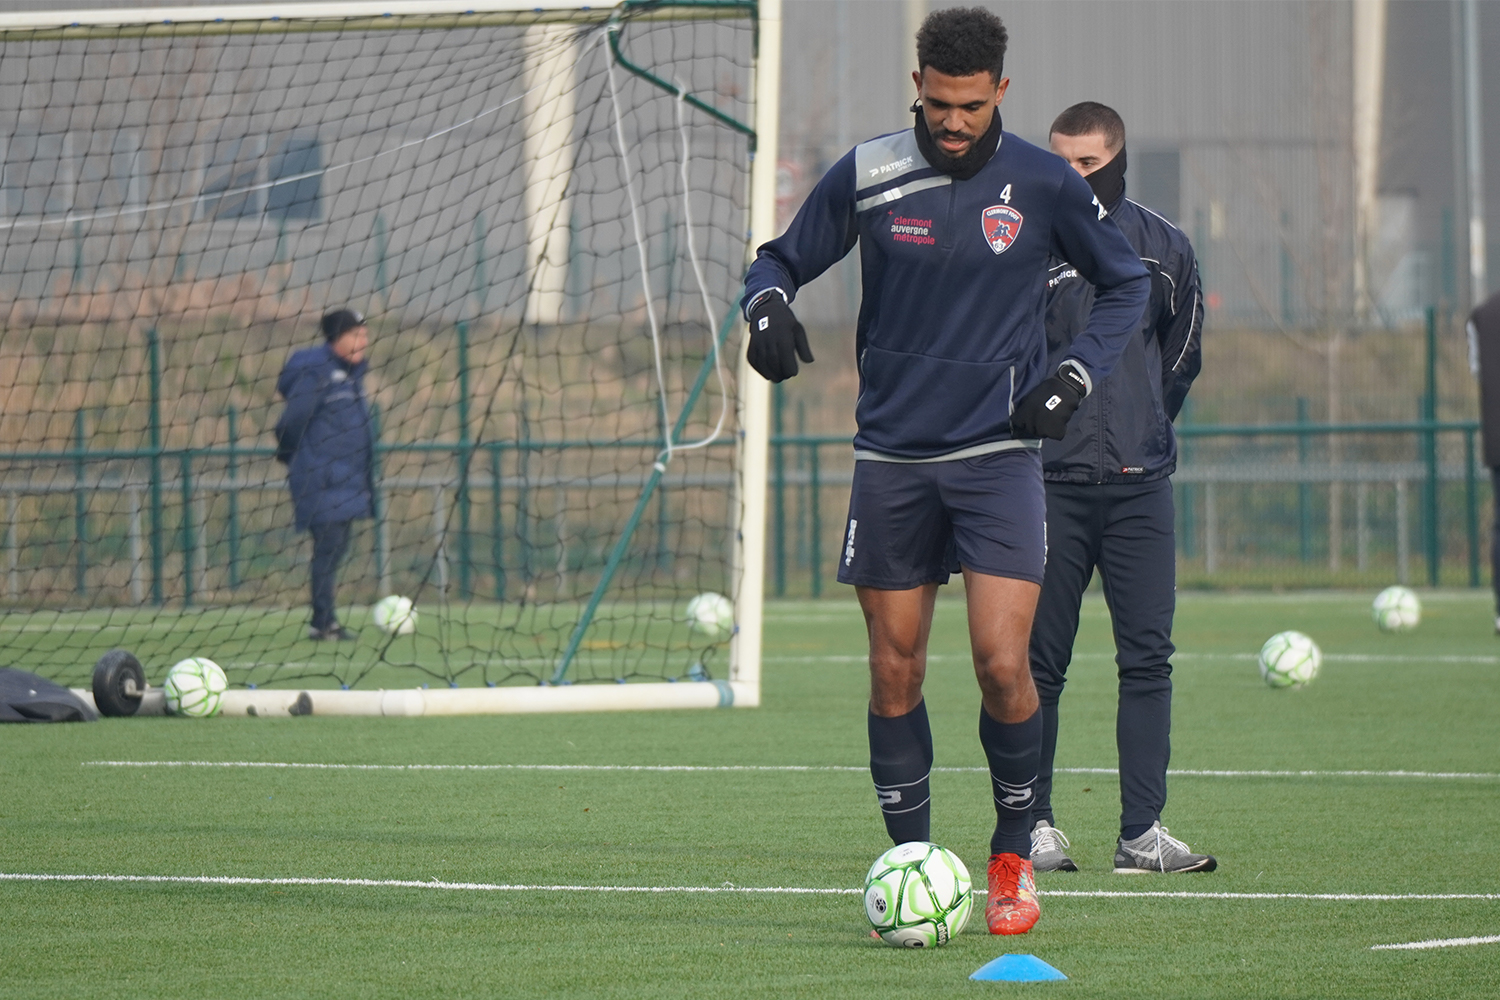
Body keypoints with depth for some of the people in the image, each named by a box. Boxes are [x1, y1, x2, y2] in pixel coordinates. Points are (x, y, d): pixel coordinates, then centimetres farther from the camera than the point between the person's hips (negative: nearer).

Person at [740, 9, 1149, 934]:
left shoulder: (1042, 183, -3)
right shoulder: (867, 176, -1)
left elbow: (1128, 284, 10)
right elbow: (783, 259, 12)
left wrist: (1078, 374, -4)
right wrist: (770, 305, -11)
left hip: (999, 452, -2)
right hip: (892, 455, 2)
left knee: (1002, 663, -13)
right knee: (895, 672, 3)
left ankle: (1014, 858, 6)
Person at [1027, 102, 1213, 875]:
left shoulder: (1162, 249, 7)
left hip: (1140, 485, 2)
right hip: (1048, 484, -2)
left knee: (1148, 657, -2)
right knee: (1040, 661, 1)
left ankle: (1143, 832, 0)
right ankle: (1035, 825, 9)